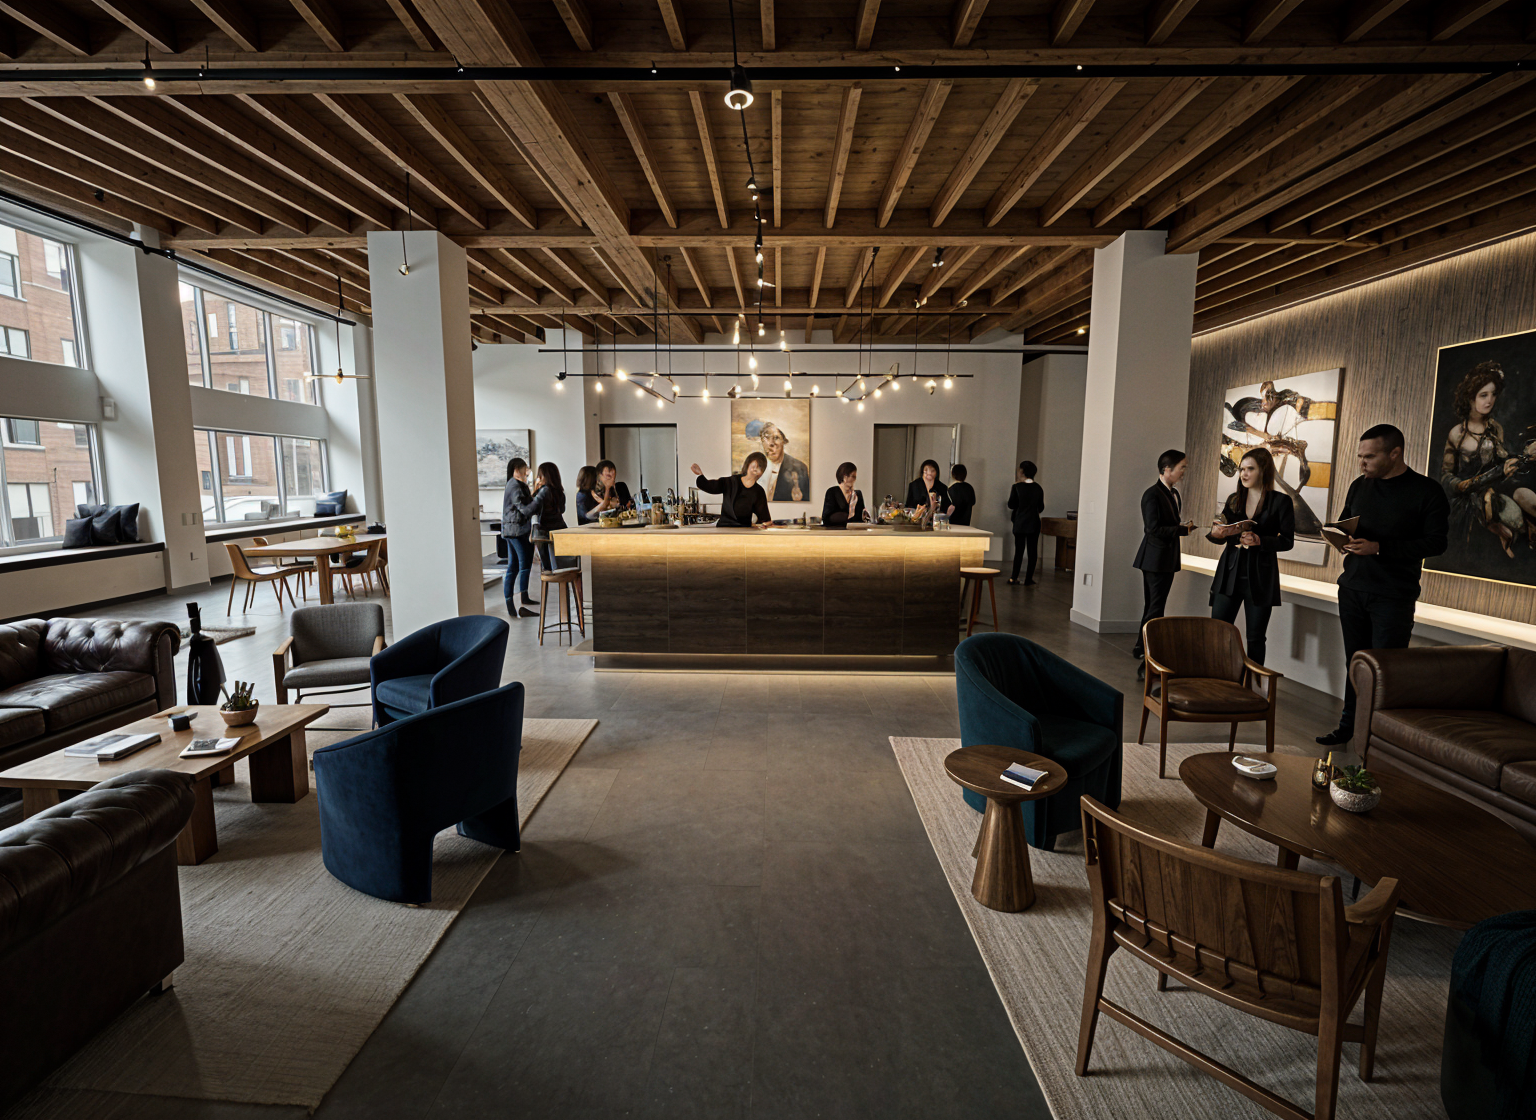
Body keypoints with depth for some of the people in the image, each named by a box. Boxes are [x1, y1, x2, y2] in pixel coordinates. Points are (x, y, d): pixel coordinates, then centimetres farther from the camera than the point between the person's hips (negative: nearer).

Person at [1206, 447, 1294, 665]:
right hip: (1230, 573, 3)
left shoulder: (1281, 502, -1)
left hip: (1260, 577, -3)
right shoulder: (1234, 499, 11)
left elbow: (1287, 541, -4)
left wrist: (1260, 541, -21)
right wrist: (1215, 534, -11)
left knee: (1255, 637, 2)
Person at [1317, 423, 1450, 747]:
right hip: (1352, 587, 5)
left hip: (1394, 596, -5)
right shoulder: (1359, 486, 11)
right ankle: (1349, 725, 21)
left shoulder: (1426, 491, -6)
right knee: (1354, 661, 12)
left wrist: (1379, 548, -21)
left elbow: (1437, 541, -11)